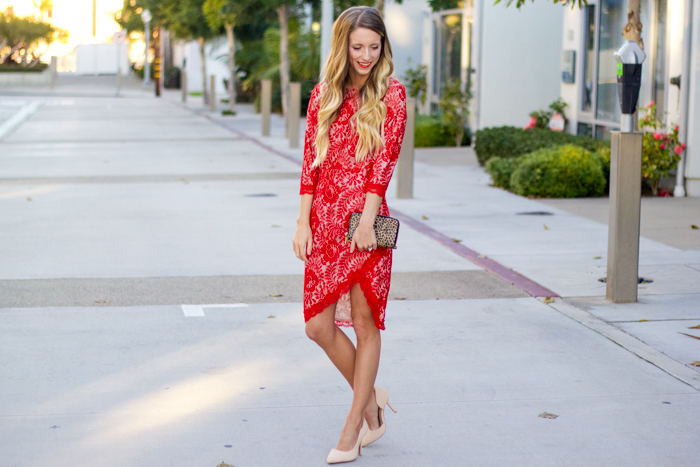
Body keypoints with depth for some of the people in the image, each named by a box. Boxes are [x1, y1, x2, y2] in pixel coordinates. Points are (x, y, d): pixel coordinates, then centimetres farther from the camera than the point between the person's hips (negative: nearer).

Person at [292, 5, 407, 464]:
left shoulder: (391, 93, 1)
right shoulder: (324, 94, 11)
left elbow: (384, 161, -8)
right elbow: (311, 163, 8)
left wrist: (367, 219, -17)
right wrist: (303, 223, 1)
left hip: (365, 219, -4)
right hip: (324, 220, 4)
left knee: (365, 322, 3)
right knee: (318, 325, 2)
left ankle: (353, 427, 13)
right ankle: (372, 400, 24)